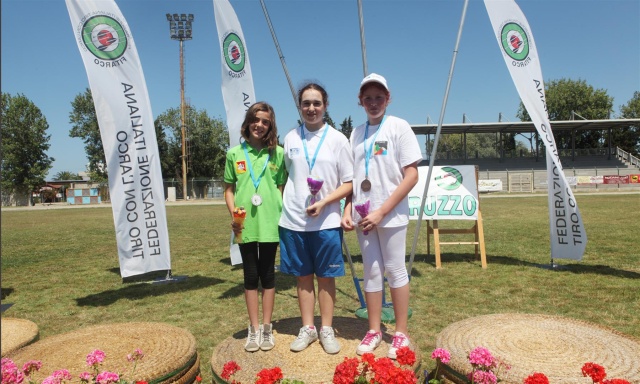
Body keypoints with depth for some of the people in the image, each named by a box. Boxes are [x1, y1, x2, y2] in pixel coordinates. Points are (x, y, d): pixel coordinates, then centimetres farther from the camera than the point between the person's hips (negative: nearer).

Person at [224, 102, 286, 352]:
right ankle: (254, 329, 21)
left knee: (267, 275, 9)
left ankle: (267, 328, 22)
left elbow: (283, 188, 6)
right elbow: (229, 189, 8)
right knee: (250, 276, 9)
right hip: (245, 225, 1)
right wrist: (233, 214, -6)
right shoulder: (235, 153, 6)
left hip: (270, 223, -1)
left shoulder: (278, 154, 4)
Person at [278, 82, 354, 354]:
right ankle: (307, 328, 25)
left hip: (326, 221, -2)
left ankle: (326, 329, 23)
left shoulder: (338, 139, -1)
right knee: (303, 276, 11)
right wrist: (285, 205, 1)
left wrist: (323, 202, -15)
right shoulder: (291, 138, 7)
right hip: (293, 220, 2)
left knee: (326, 276, 7)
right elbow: (285, 177, 13)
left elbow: (349, 183, -1)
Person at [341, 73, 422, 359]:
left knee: (395, 271, 4)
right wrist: (347, 211, 0)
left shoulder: (399, 127, -4)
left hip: (391, 214, -4)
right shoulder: (356, 134, 10)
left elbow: (411, 176, -10)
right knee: (371, 272, 11)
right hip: (364, 215, 4)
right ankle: (374, 330, 24)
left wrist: (381, 211, -15)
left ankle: (401, 333, 19)